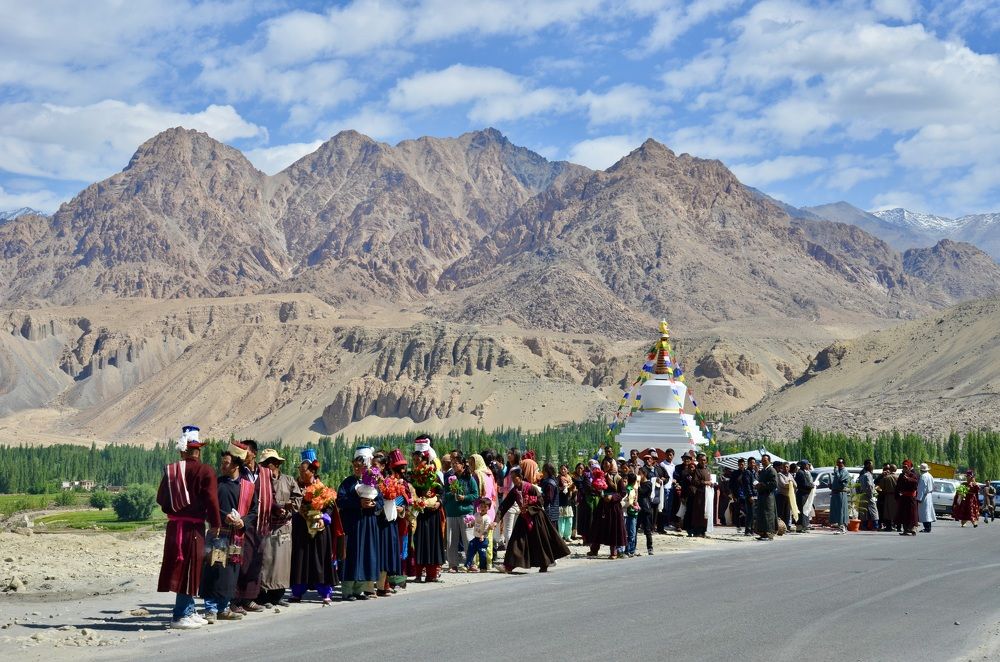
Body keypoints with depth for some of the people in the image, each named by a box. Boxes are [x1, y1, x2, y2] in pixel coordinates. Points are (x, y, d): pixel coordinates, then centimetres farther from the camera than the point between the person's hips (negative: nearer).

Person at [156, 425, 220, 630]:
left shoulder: (170, 470, 5)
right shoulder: (205, 471, -11)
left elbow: (161, 498, 10)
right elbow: (211, 499, -13)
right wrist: (215, 524, -3)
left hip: (174, 526, 6)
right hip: (193, 527, -6)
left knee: (179, 569, 15)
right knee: (188, 569, -1)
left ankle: (189, 611, 26)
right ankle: (180, 616, -3)